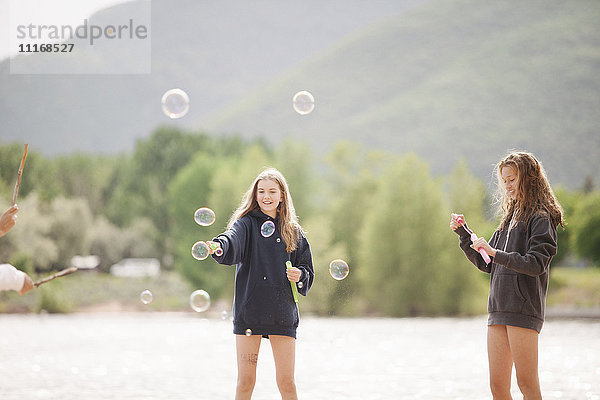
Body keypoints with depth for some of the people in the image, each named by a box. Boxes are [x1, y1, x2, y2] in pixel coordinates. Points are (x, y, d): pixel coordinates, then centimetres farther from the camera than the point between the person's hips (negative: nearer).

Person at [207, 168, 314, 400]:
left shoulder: (293, 231, 12)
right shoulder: (247, 224, 3)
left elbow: (307, 269, 18)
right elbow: (232, 241, -19)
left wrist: (299, 276, -5)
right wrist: (218, 246, -42)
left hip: (283, 312, 2)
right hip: (249, 310, -2)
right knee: (245, 381, 0)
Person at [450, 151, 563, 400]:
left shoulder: (540, 218, -4)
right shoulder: (510, 217, 21)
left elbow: (536, 264, -16)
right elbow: (486, 265, 22)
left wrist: (496, 253, -22)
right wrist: (463, 234, 12)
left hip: (524, 309, -8)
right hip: (499, 309, 8)